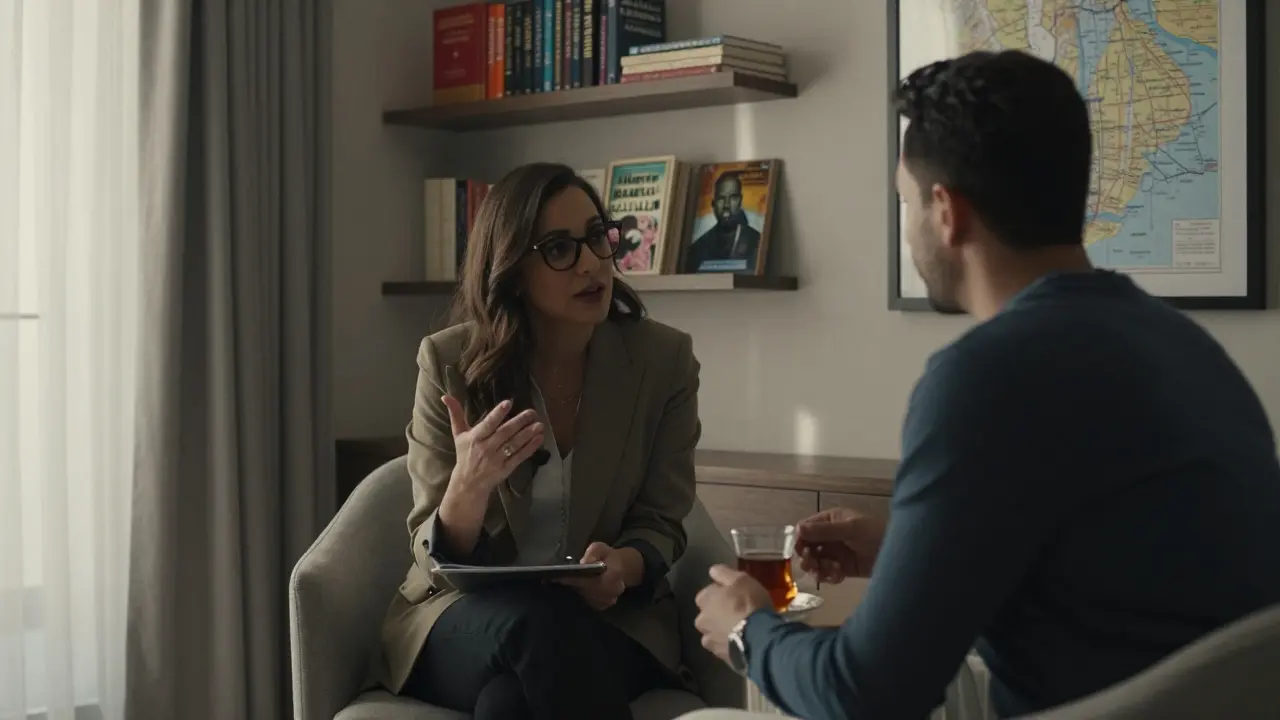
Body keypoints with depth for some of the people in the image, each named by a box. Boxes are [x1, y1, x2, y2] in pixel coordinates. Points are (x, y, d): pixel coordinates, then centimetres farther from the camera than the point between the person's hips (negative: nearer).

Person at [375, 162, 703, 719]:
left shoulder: (663, 359, -3)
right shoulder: (449, 361, -7)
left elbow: (659, 525, 1)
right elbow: (441, 561, -7)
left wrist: (622, 567, -25)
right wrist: (470, 486, -31)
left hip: (609, 620, 0)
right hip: (464, 617, 1)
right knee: (540, 621, -36)